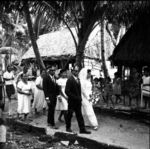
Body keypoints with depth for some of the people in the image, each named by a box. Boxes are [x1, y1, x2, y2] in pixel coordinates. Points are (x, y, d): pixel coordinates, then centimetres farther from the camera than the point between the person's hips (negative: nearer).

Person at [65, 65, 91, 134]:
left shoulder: (78, 79, 10)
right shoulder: (70, 79, -14)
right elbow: (67, 91, -19)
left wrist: (80, 98, 8)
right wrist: (74, 97, -18)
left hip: (78, 101, 7)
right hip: (72, 101, -7)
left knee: (79, 115, 8)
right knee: (70, 114, 8)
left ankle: (82, 129, 11)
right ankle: (68, 127, 24)